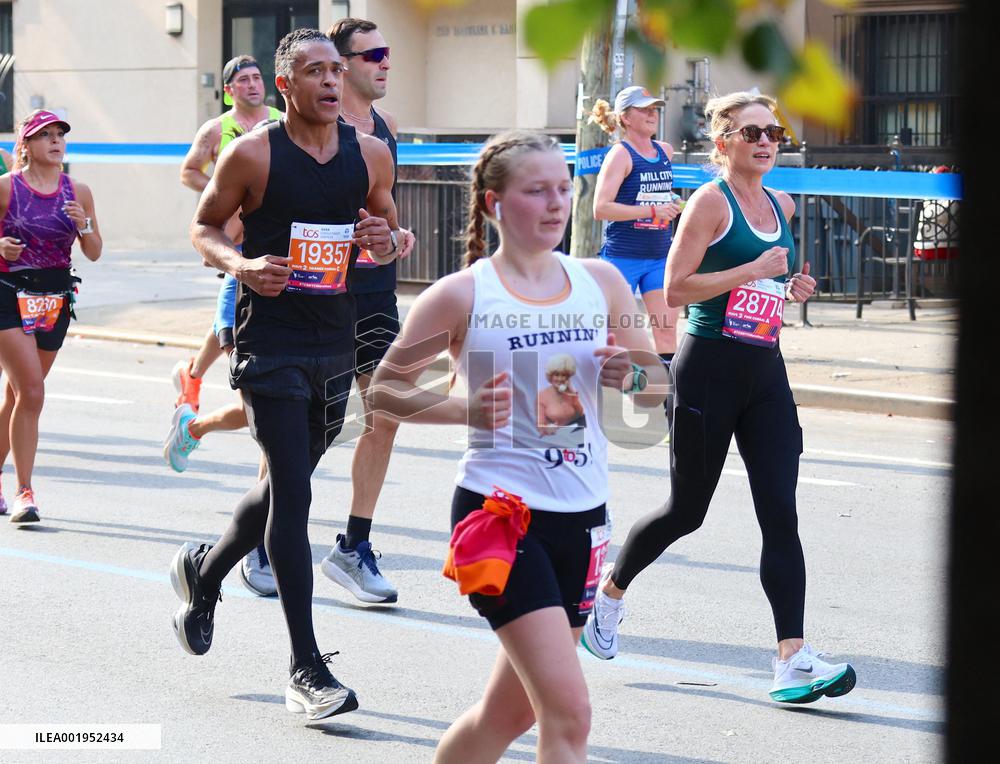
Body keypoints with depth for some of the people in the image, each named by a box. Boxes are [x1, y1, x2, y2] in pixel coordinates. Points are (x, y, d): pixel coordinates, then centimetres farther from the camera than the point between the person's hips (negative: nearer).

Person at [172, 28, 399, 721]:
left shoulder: (371, 154, 5)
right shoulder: (252, 155, -7)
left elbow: (387, 222, 19)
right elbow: (205, 226, 4)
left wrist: (387, 240, -5)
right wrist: (241, 265, -16)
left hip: (336, 343, 6)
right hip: (270, 342, -6)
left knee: (286, 485, 18)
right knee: (293, 490, -11)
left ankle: (204, 571, 47)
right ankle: (307, 670, -9)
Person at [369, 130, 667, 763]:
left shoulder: (601, 282, 7)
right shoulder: (463, 295, -6)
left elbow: (659, 386, 16)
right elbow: (385, 387, -1)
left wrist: (632, 375, -8)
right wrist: (468, 408, -18)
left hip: (582, 517, 6)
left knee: (513, 709, 14)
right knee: (568, 710, -15)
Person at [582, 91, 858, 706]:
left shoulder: (782, 206, 13)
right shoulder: (711, 201, -8)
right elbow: (676, 289, -14)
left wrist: (791, 290, 7)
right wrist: (754, 270, -19)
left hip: (767, 372, 6)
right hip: (710, 370, -6)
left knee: (781, 515, -6)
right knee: (687, 510, 6)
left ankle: (793, 657, -11)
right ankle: (609, 592, 33)